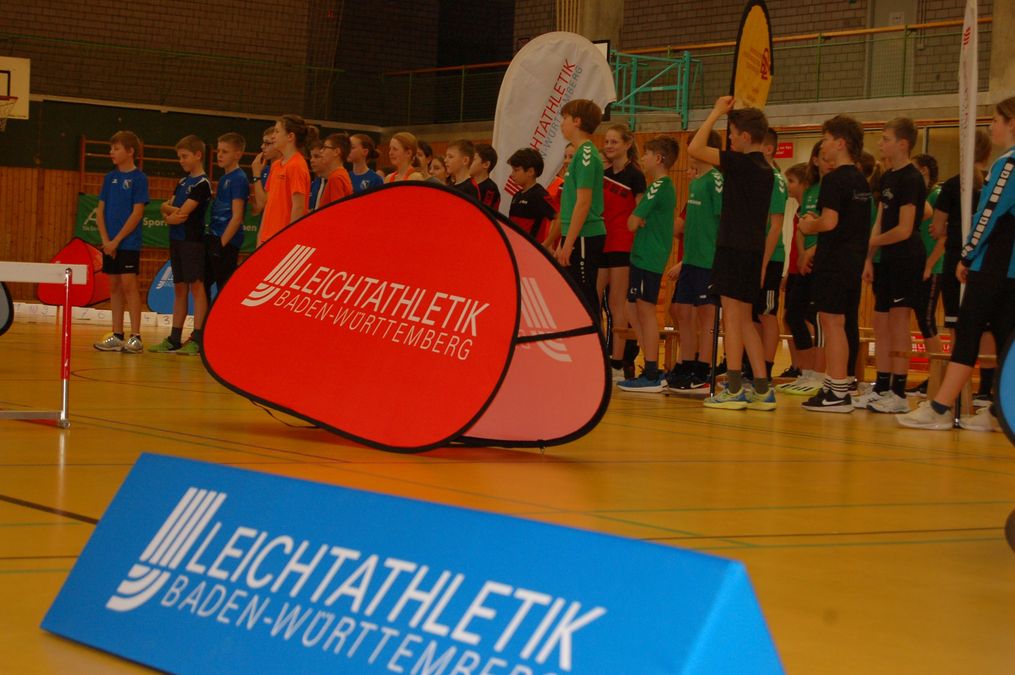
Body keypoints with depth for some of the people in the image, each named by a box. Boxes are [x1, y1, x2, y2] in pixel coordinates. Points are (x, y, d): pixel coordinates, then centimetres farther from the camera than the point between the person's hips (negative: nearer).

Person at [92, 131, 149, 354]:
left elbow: (137, 213, -11)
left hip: (128, 242, -6)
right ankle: (117, 336, 13)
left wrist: (117, 240, -13)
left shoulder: (139, 178, -6)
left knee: (129, 284, -9)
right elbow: (100, 211, 9)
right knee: (114, 286, 8)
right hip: (109, 243, 6)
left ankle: (135, 337, -7)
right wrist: (106, 240, -4)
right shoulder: (110, 177, 10)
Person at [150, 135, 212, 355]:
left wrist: (169, 217, 1)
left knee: (197, 287, -7)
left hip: (193, 240, -8)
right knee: (179, 289, 10)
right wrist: (171, 208, -9)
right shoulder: (182, 182, 16)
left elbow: (184, 214, -16)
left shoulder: (202, 184, -9)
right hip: (177, 239, 8)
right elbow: (165, 206, 11)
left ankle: (197, 340, -9)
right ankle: (174, 339, 13)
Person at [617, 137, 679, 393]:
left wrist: (636, 218, 5)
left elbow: (633, 223, -14)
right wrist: (639, 219, 1)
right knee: (634, 311, 13)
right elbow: (635, 222, 20)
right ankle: (653, 372, 15)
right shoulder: (667, 187, 17)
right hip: (643, 256, 10)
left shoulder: (658, 187, -13)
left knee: (646, 311, -7)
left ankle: (651, 376, -6)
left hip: (648, 258, -10)